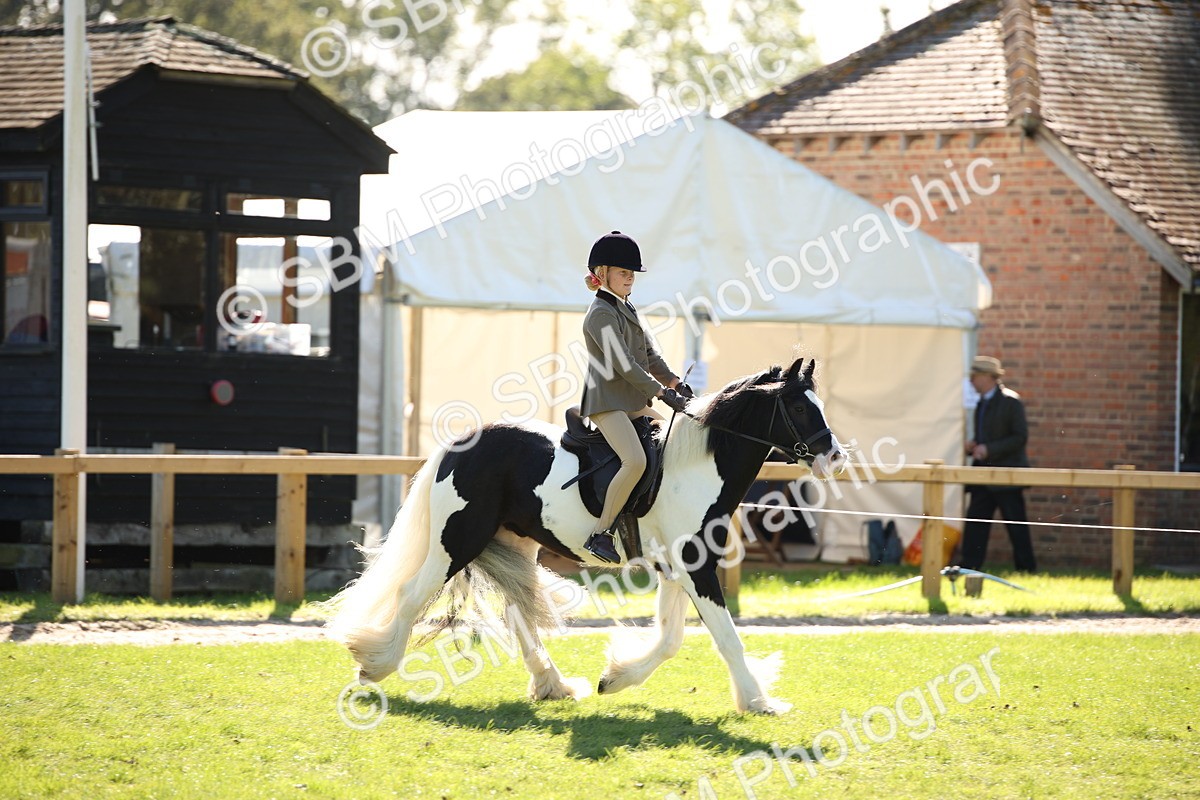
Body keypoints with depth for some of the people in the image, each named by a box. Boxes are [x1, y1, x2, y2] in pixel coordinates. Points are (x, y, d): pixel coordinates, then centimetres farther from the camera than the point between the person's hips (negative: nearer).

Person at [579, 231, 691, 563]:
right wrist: (661, 392, -21)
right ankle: (601, 534, -22)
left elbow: (650, 354, 13)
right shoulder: (601, 314, -12)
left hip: (633, 402, 10)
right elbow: (622, 363, -20)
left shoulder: (627, 310, 17)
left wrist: (674, 382, -2)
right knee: (636, 461, -28)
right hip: (607, 402, -10)